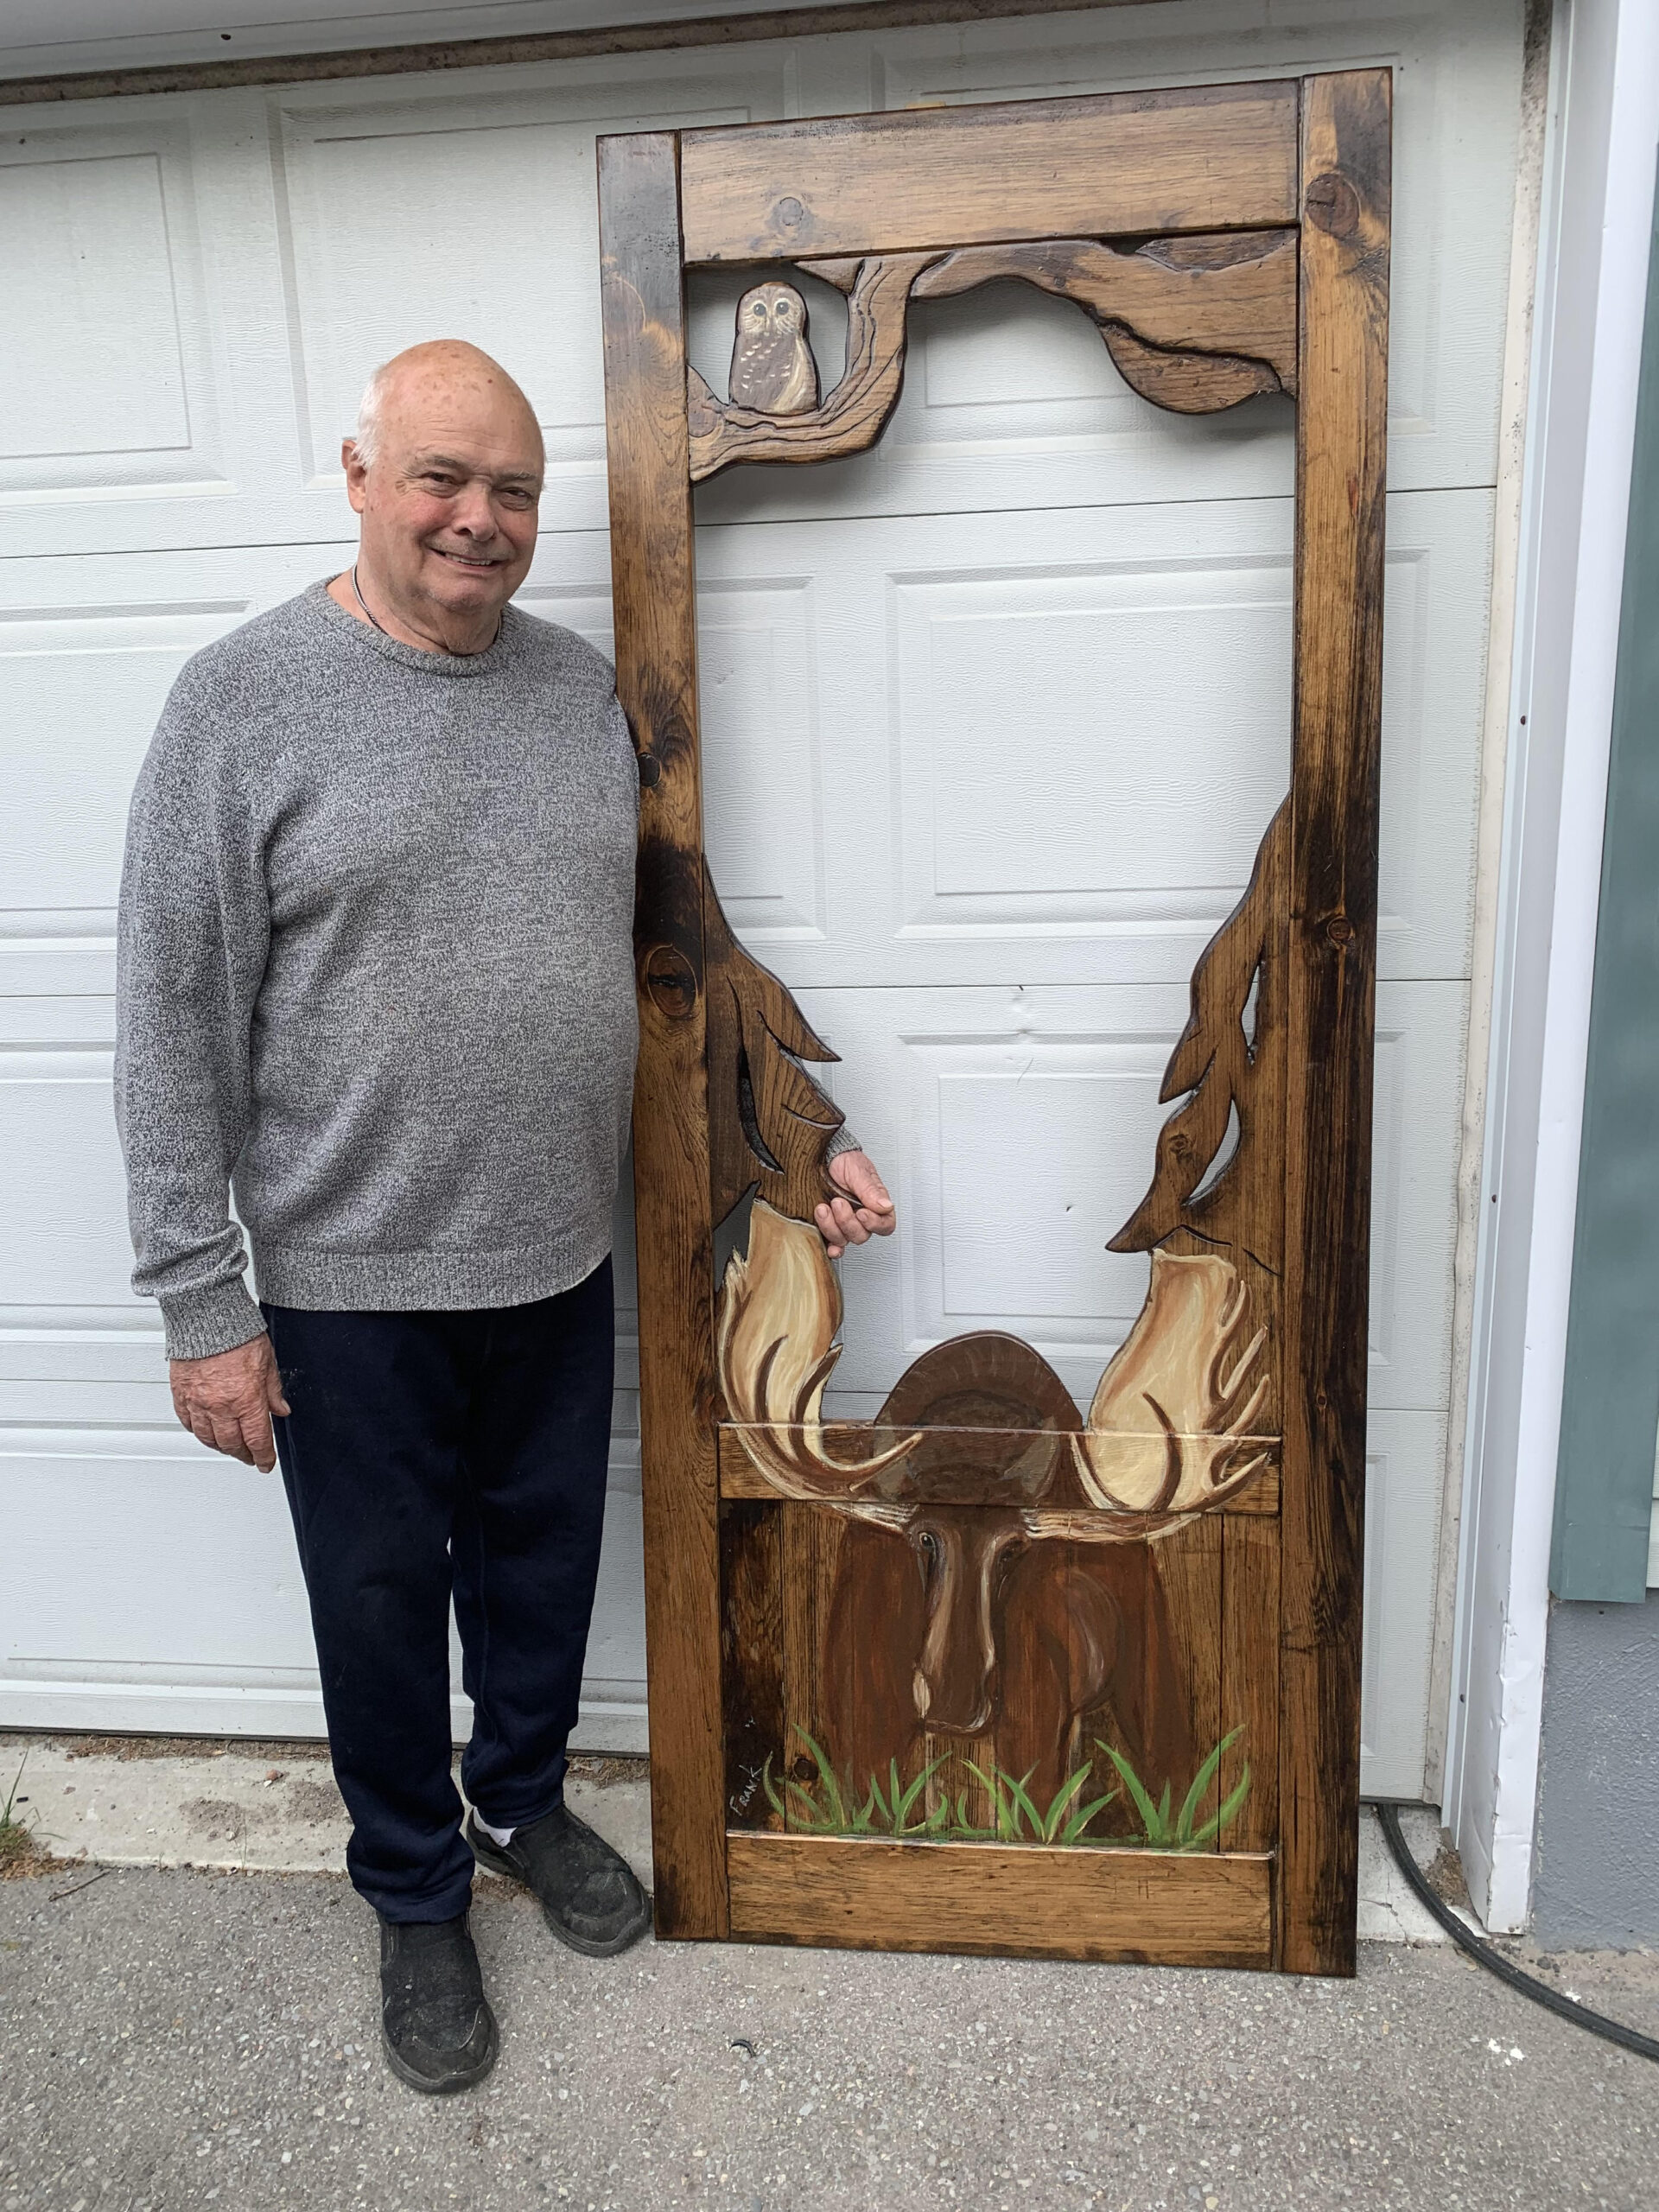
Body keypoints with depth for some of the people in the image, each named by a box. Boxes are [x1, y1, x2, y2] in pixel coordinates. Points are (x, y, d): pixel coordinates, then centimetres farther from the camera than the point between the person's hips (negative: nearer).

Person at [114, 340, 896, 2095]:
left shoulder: (585, 689, 4)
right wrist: (201, 1303, -11)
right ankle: (416, 1898, 40)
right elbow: (173, 1028, -11)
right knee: (384, 1604, 15)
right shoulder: (244, 700, -11)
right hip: (351, 1284, -4)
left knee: (544, 1570, 21)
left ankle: (523, 1802, 49)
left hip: (561, 1260, 4)